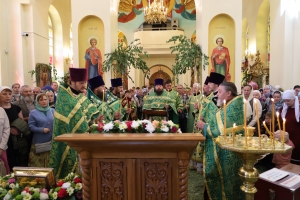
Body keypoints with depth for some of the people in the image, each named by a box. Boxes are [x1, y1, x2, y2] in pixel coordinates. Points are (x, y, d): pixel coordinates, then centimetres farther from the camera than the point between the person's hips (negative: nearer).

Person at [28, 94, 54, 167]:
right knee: (38, 164, 2)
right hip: (39, 143, -2)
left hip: (52, 142, 3)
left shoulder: (53, 111, 9)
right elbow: (31, 126, -4)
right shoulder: (33, 113, 1)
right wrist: (42, 130, -16)